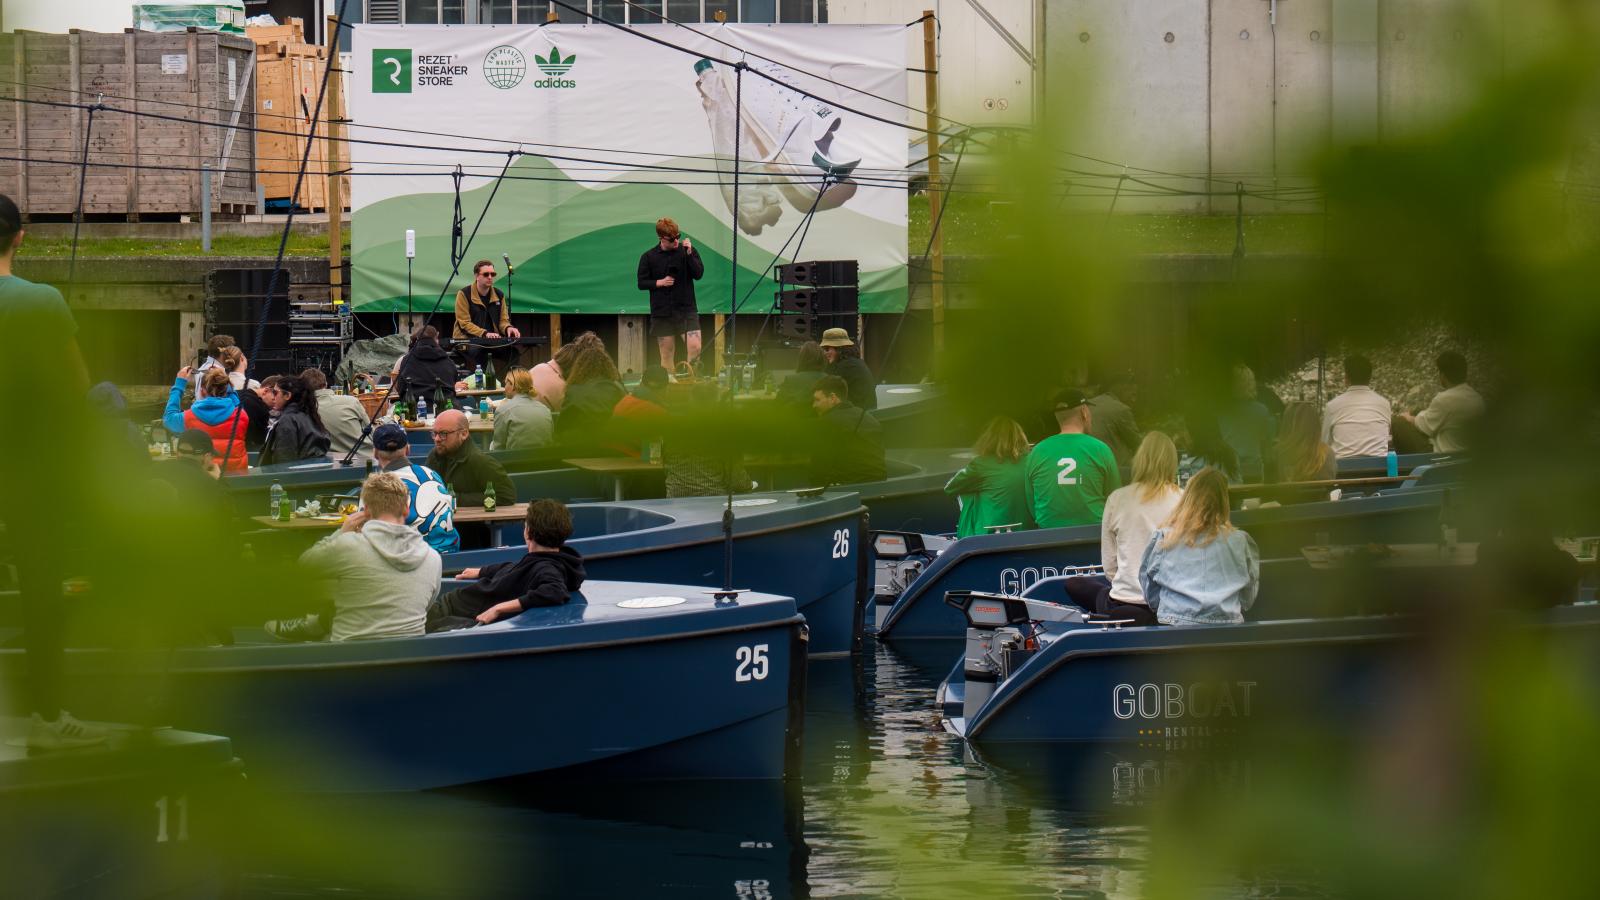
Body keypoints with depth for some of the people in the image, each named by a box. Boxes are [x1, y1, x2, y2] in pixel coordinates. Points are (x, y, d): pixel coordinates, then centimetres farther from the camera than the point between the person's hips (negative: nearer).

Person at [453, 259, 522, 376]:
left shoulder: (499, 295, 11)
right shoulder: (464, 294, -5)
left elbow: (503, 320, 12)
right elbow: (464, 324, -11)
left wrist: (508, 328, -13)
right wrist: (485, 334, -24)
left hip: (493, 340, 5)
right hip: (467, 340, -5)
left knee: (512, 349, -24)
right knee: (477, 350, -39)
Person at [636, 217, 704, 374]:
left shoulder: (687, 250, 2)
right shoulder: (649, 257, 0)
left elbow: (698, 274, -7)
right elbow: (642, 283, 5)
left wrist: (689, 253, -18)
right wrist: (659, 282, -12)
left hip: (687, 309, 0)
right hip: (662, 312, 0)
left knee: (695, 347, -15)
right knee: (666, 353, 4)